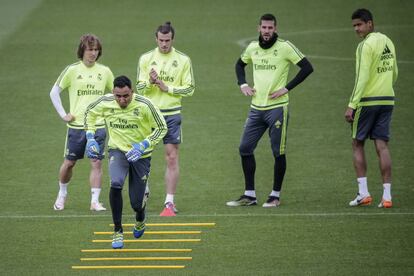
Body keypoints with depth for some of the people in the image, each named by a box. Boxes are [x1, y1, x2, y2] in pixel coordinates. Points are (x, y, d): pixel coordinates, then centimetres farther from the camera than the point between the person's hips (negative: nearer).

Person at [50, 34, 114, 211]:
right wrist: (63, 115, -3)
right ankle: (62, 195, 28)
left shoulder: (104, 71, 5)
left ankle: (95, 201, -4)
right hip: (76, 125, -1)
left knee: (96, 163, -6)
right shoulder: (72, 70, -3)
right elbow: (54, 92, 2)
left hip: (98, 125, 1)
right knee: (69, 162, 7)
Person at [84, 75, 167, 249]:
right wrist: (90, 138, -2)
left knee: (137, 203, 0)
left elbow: (162, 128, -11)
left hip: (140, 155, -1)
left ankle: (140, 220, 42)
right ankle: (118, 231, -15)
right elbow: (90, 113, 9)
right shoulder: (105, 103, -13)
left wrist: (142, 146, -23)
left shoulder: (144, 105, -21)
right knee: (116, 183, -31)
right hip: (117, 150, 1)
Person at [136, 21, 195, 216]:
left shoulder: (183, 60, 0)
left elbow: (189, 89, 1)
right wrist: (150, 82, -16)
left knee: (172, 158, -5)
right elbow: (139, 88, 5)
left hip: (172, 114, -2)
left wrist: (167, 87, -11)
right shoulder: (146, 59, 4)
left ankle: (169, 202, -2)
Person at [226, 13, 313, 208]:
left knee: (278, 152, 0)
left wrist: (287, 88, -12)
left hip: (277, 107, -6)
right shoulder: (252, 47, 8)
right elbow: (240, 64, 28)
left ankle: (276, 195, 10)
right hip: (256, 108, 6)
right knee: (245, 148, 4)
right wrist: (242, 85, 11)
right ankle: (249, 195, 12)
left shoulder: (284, 47, -8)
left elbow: (307, 67, -9)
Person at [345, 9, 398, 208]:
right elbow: (394, 73, 19)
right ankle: (386, 196, -2)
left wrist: (352, 105, -18)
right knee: (382, 146, 4)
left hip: (367, 101, -7)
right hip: (387, 100, 7)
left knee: (357, 145, 7)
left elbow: (362, 78, -19)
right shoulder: (387, 42, 11)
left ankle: (363, 193, 1)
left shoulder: (366, 45, -14)